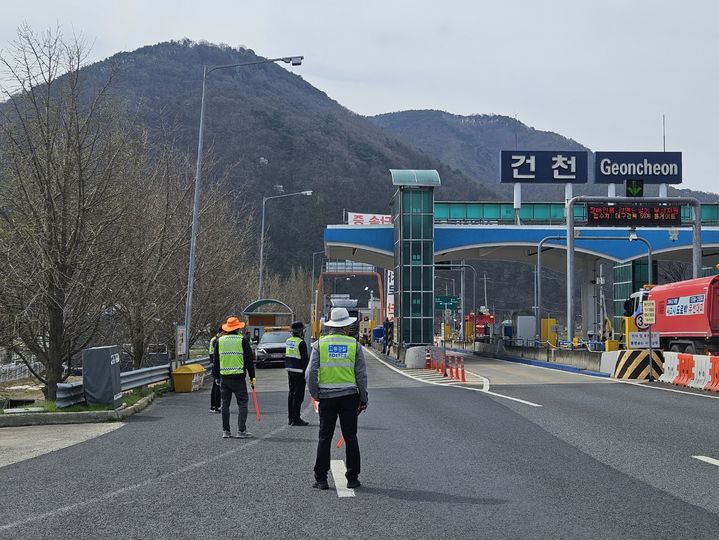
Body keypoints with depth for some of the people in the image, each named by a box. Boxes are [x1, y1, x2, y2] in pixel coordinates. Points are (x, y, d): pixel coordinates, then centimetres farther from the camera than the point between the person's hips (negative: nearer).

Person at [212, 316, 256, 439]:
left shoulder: (219, 341, 8)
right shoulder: (243, 340, -3)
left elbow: (215, 361, 12)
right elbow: (249, 360, -2)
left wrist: (217, 377, 18)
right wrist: (252, 377, 4)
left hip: (224, 377, 4)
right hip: (238, 377, -4)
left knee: (225, 404, 10)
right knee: (242, 403, 0)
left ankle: (226, 431, 11)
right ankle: (241, 431, -6)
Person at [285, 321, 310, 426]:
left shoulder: (288, 341, 10)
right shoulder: (301, 343, -16)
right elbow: (304, 359, -17)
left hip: (290, 370, 9)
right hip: (299, 372, -9)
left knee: (291, 394, 14)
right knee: (298, 395, -5)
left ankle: (290, 418, 19)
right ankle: (296, 419, -5)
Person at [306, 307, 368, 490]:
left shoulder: (319, 344, 0)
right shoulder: (354, 344, 1)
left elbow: (311, 372, -5)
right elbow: (361, 374, 1)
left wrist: (315, 394, 7)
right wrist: (363, 399, 9)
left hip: (327, 396, 0)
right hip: (349, 395, 0)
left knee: (324, 437, 4)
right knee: (350, 437, 5)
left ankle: (321, 479, 3)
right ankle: (352, 478, 7)